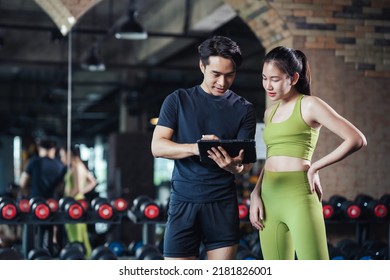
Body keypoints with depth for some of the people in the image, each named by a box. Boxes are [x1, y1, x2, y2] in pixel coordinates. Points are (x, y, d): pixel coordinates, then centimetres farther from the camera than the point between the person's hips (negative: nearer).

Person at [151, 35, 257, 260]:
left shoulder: (244, 109, 7)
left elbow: (247, 162, 0)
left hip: (223, 202, 1)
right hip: (184, 201, -1)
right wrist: (196, 148, -22)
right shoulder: (178, 100, 6)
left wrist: (235, 166, -26)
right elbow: (157, 146, -4)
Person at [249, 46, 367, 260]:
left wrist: (314, 168, -7)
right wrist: (256, 194, 8)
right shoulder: (270, 112, 18)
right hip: (269, 199, 7)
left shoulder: (309, 105, -2)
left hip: (299, 197, -7)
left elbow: (357, 140, -9)